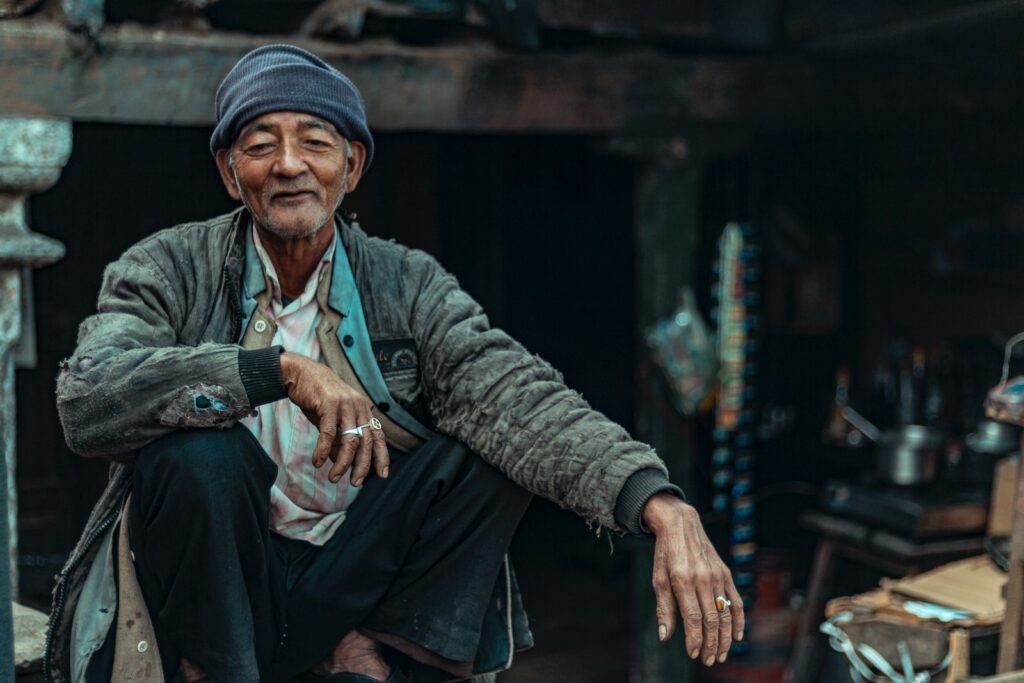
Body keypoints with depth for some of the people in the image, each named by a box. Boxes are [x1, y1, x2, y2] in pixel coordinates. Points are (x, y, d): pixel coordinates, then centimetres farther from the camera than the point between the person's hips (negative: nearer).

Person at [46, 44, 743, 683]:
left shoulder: (407, 285, 0)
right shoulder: (170, 270, -4)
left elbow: (518, 393, -17)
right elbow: (85, 398, -23)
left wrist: (663, 506, -34)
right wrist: (282, 369, -33)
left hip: (355, 592, 2)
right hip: (210, 595, -2)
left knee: (496, 446, -16)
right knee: (198, 451, -30)